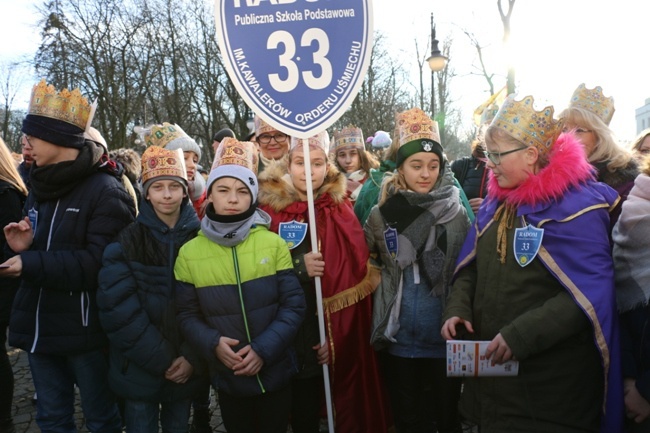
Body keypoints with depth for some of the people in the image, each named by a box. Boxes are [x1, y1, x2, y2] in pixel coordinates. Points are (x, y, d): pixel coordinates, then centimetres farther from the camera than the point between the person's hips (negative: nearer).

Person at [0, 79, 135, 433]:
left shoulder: (106, 191, -14)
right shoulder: (39, 188, 11)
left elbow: (102, 262, -24)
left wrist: (31, 265, -23)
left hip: (85, 329, -7)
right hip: (40, 326, 7)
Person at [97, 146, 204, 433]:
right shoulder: (127, 240, -6)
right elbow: (117, 307, -12)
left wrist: (191, 357, -12)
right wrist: (160, 359, -15)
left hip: (184, 367, 1)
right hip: (139, 368, -1)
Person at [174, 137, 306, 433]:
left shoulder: (274, 244, -8)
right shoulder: (189, 253, -5)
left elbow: (294, 305, -8)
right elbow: (187, 316, 0)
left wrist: (263, 349, -19)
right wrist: (213, 344, -18)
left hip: (275, 372, 0)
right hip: (227, 377, 1)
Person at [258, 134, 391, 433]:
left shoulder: (340, 207, 0)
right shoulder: (269, 206, -3)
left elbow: (358, 269, 2)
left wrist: (342, 329, -2)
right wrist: (297, 266, -17)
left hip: (338, 328, 1)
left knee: (343, 400, 10)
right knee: (303, 406, 9)